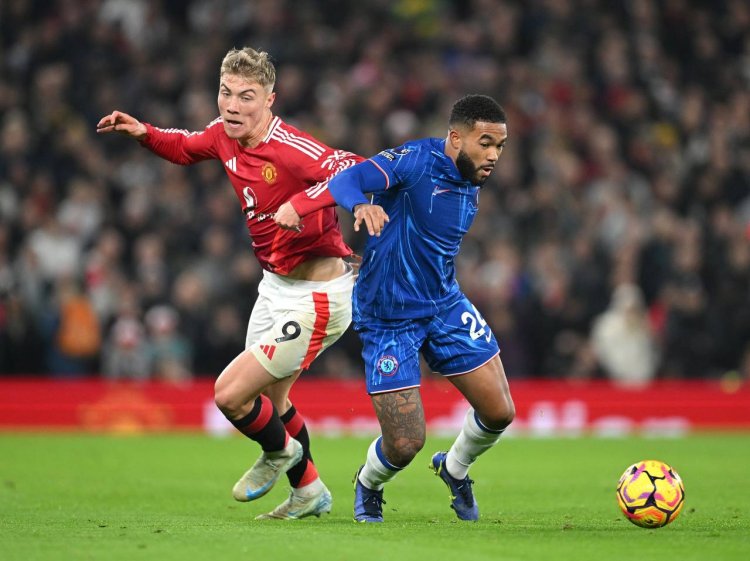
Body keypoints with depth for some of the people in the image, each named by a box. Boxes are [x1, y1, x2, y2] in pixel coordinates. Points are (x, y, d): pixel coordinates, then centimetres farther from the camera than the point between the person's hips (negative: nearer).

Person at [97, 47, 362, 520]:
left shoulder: (290, 149, -27)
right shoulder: (224, 135, -2)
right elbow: (187, 148, 21)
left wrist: (303, 202, -49)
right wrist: (144, 134, 4)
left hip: (317, 298, -9)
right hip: (276, 287, 9)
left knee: (230, 394, -9)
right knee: (270, 400, 22)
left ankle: (280, 452, 23)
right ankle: (310, 493, 43)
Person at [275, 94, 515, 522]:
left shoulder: (472, 182, 4)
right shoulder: (417, 161, -19)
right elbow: (345, 180, -33)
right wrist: (360, 206, -53)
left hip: (444, 306, 7)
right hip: (388, 317, -7)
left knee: (500, 413, -1)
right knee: (405, 445, -8)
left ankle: (455, 469, 32)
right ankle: (368, 485, 29)